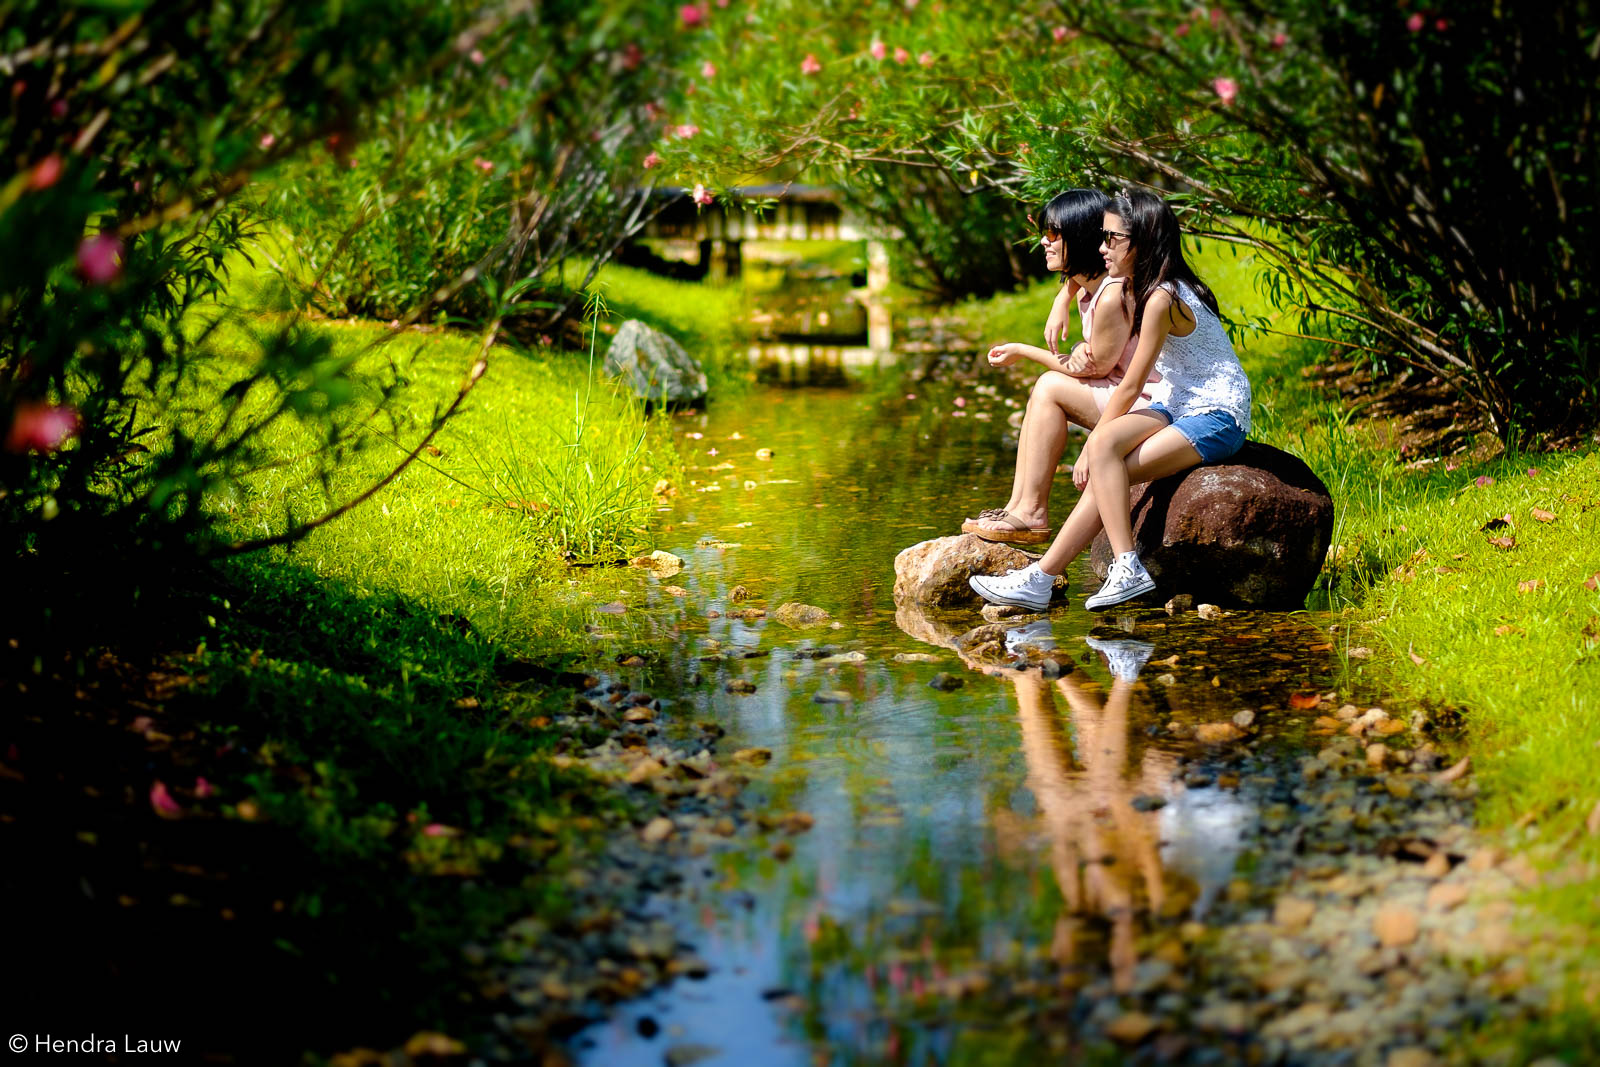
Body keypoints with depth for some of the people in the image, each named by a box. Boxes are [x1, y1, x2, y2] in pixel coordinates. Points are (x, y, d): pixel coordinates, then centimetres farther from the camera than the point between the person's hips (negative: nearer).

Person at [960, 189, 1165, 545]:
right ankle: (1017, 506, 1)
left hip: (1151, 405, -10)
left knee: (1050, 387, -13)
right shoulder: (1086, 285, 7)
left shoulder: (1114, 295, -22)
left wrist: (1022, 351, -2)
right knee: (1043, 390, 4)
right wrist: (1058, 311, 8)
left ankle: (1032, 514, -10)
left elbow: (1095, 368, -13)